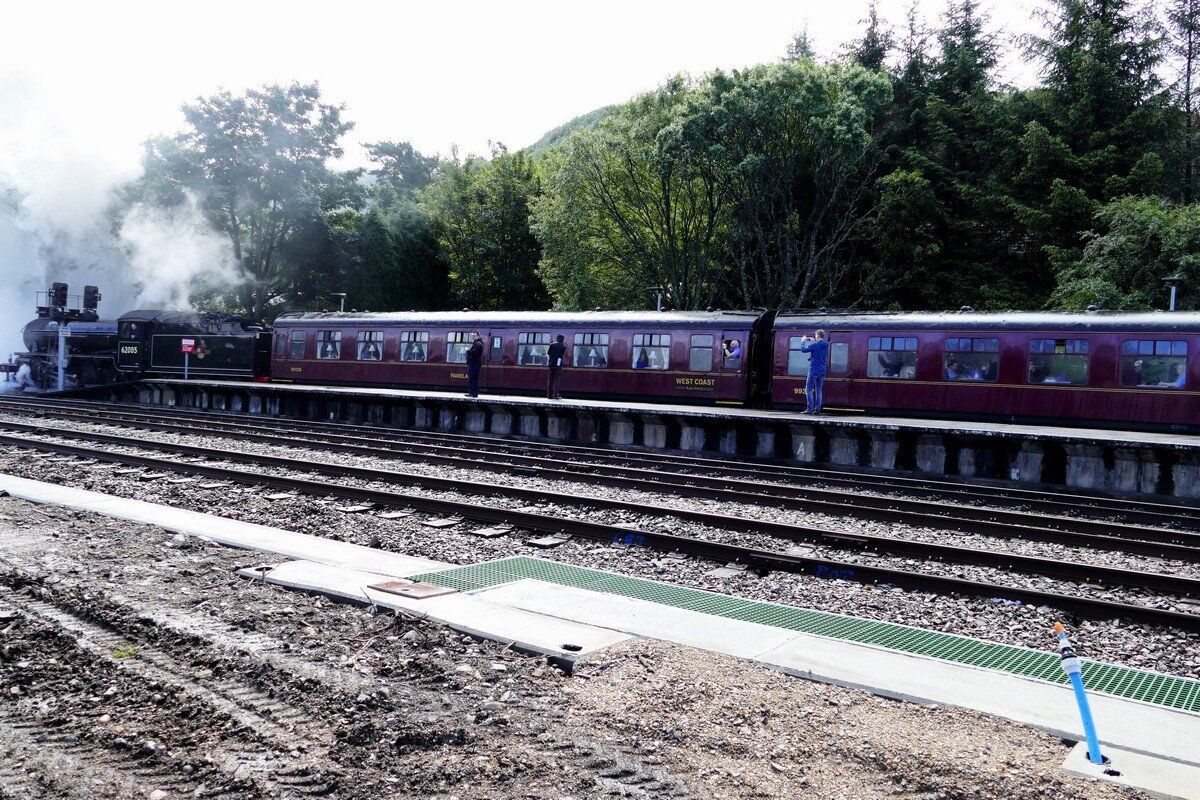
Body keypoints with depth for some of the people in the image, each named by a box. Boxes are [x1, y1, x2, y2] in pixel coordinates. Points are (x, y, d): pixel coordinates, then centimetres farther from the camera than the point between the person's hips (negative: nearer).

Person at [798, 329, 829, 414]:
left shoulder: (815, 345, -14)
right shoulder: (826, 346, 8)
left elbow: (803, 350, -8)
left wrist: (803, 341, 7)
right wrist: (812, 341, 26)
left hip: (814, 370, -7)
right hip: (822, 371, 7)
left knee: (808, 389, 0)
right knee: (819, 390, 10)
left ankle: (810, 408, -7)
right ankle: (817, 408, 5)